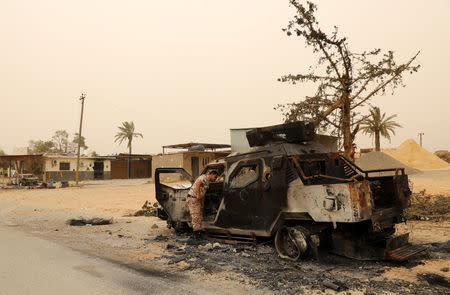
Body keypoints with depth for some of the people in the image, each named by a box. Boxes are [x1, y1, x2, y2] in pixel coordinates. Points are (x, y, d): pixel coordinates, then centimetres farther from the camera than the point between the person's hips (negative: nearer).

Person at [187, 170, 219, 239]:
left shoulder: (207, 182, 19)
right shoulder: (204, 177, -9)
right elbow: (197, 183, -27)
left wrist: (202, 205, 14)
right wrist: (198, 194, -32)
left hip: (197, 199, 10)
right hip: (192, 198, -10)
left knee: (200, 217, 11)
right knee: (196, 216, -9)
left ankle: (196, 233, 16)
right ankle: (196, 232, -5)